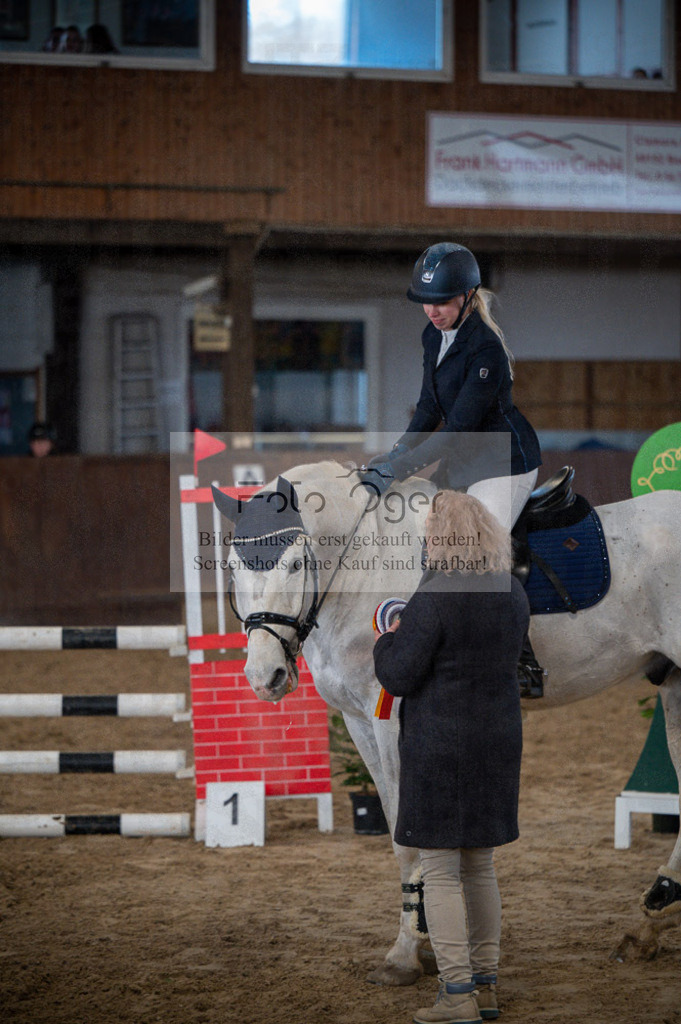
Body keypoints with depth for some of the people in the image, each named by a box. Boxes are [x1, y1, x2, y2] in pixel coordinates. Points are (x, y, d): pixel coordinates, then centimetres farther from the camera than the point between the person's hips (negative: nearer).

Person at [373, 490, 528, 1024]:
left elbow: (398, 677, -16)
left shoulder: (434, 598, -19)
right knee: (480, 865, 16)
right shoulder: (512, 592, 4)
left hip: (440, 746, -7)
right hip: (498, 739, 7)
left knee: (441, 873, -1)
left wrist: (390, 640, 5)